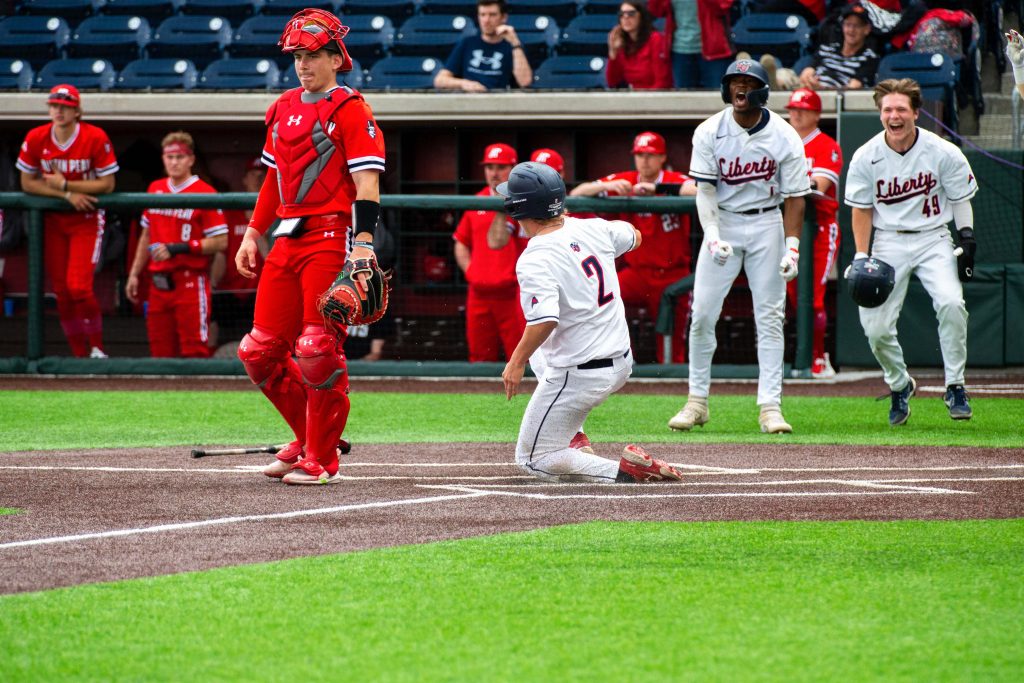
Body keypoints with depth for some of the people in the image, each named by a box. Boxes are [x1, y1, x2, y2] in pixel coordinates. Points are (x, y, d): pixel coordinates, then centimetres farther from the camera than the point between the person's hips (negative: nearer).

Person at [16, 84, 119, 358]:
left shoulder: (96, 138, -15)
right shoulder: (36, 139, -6)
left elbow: (107, 184, -12)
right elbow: (27, 183, -1)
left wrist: (64, 184, -19)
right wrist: (67, 195, -13)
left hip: (86, 220, -4)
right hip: (53, 220, 4)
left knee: (78, 287, -16)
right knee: (61, 291, 3)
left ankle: (97, 348, 4)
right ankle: (79, 355, 15)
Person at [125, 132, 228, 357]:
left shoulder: (204, 193, -7)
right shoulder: (155, 189, 13)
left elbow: (220, 241, -12)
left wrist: (177, 249, -17)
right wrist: (134, 274, 21)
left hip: (190, 283, -6)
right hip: (159, 283, 6)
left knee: (194, 352, -10)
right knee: (160, 352, 6)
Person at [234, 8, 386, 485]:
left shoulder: (350, 110, -6)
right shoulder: (283, 109, 17)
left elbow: (367, 184, -13)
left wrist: (363, 244, -23)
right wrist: (253, 234, 20)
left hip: (331, 239, -8)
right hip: (286, 242, 8)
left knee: (318, 351, -11)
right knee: (260, 352, 7)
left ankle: (323, 461, -1)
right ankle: (308, 439, 23)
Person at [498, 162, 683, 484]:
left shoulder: (535, 261, -21)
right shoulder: (592, 229, 1)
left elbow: (545, 321, -32)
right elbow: (633, 236, 22)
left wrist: (516, 363, -18)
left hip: (580, 376, -8)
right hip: (622, 363, 8)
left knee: (532, 460, 4)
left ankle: (623, 470, -16)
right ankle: (572, 437, 31)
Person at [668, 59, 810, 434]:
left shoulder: (784, 136, -8)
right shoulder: (709, 132, -7)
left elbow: (794, 196, -6)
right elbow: (705, 189, -8)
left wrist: (792, 246, -15)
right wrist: (713, 237, -22)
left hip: (766, 224, -1)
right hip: (722, 222, 1)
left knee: (770, 316, -4)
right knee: (702, 314, -3)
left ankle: (770, 406, -3)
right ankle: (697, 401, 8)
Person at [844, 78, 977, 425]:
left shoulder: (943, 153, -8)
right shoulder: (866, 157, -6)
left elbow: (960, 198, 5)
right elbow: (862, 210, 2)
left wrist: (967, 240, -4)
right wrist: (861, 258, -5)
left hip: (933, 238, -1)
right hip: (888, 242, 1)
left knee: (951, 303, -25)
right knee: (875, 327, -7)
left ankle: (955, 386, -9)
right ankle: (900, 384, 22)